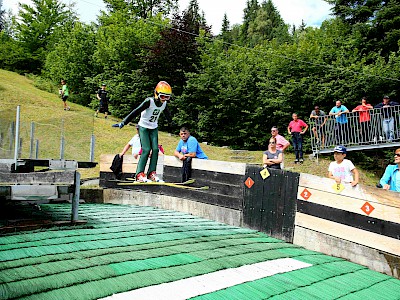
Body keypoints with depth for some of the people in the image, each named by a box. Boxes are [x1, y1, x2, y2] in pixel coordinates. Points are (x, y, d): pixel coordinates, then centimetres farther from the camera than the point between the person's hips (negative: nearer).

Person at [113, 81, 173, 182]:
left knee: (155, 149, -6)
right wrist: (123, 122, -32)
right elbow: (136, 112, -27)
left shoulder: (164, 104, -3)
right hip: (144, 127, -6)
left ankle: (151, 173, 1)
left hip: (154, 128, 6)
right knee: (146, 150, -15)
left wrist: (171, 122, 37)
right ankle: (139, 174, -9)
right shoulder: (149, 101, -22)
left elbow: (167, 113, 20)